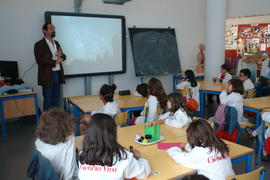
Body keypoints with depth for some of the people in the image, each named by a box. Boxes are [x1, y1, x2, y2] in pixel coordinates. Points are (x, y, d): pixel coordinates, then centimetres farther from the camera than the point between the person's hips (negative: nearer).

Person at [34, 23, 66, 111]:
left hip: (58, 75, 7)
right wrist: (55, 62, -16)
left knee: (56, 100, 13)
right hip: (48, 76, -6)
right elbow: (40, 61, -15)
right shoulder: (39, 44, -6)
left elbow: (63, 57, 16)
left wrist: (61, 56, -7)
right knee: (48, 101, 1)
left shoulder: (56, 43, 16)